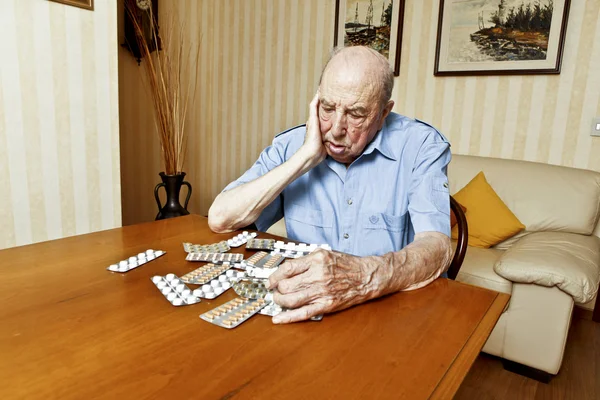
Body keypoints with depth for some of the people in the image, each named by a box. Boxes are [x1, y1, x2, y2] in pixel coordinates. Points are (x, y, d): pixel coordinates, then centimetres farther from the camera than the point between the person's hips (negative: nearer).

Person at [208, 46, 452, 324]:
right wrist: (306, 158, -14)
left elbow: (437, 248, -20)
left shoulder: (421, 146, -7)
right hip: (305, 310, 1)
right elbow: (220, 220, -10)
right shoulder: (292, 145, -1)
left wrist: (366, 278, -39)